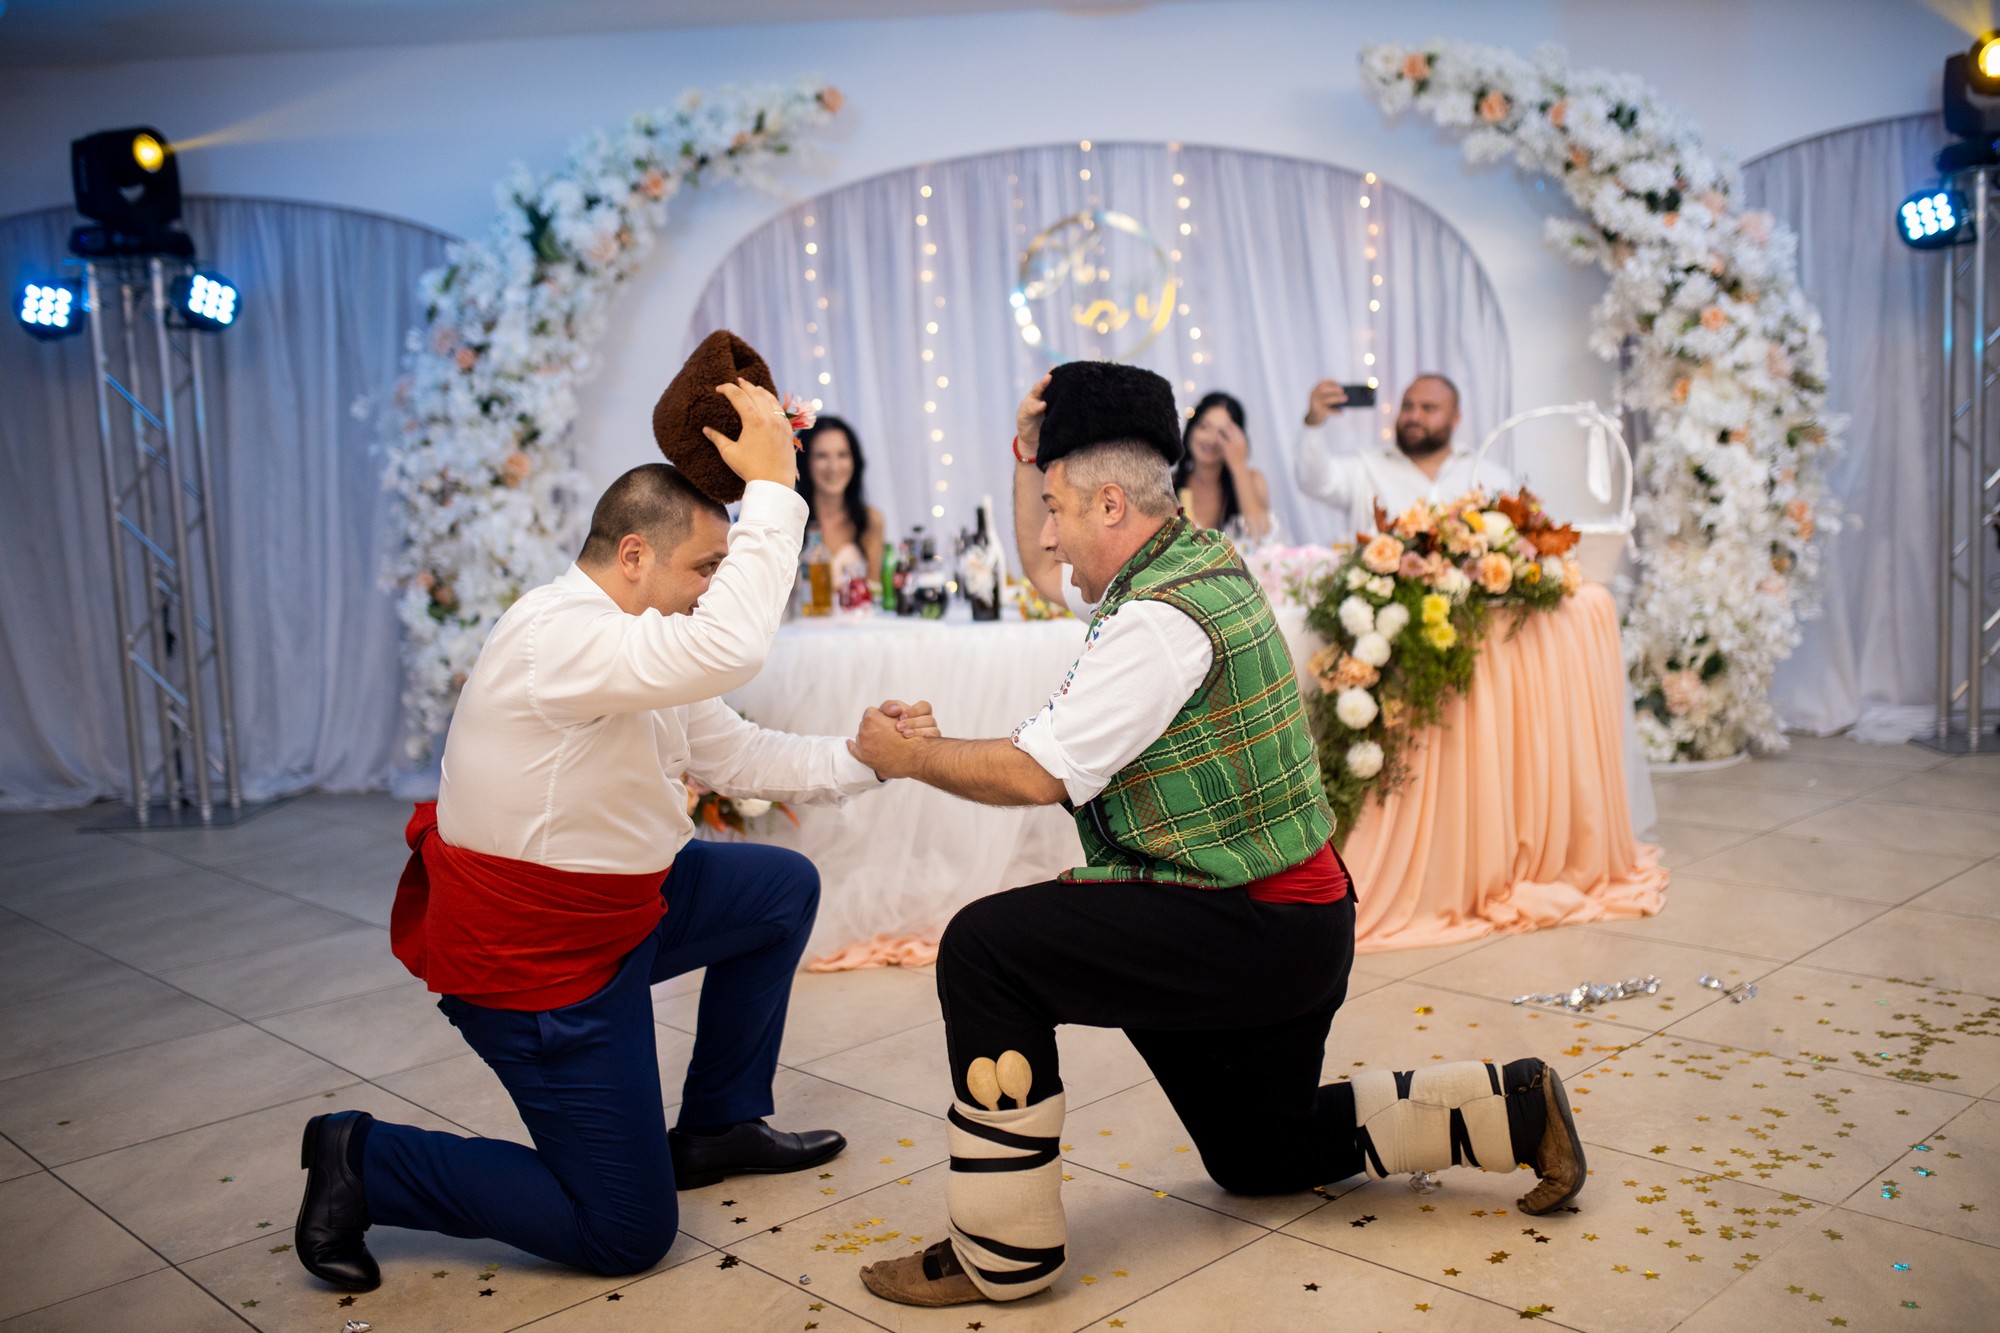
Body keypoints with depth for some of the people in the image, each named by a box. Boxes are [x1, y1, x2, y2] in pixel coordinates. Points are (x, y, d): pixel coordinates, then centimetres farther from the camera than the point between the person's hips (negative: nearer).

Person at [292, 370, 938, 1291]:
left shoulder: (635, 654, 6)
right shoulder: (559, 635, -27)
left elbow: (742, 757, 7)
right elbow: (728, 649, -42)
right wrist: (771, 486, -34)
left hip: (610, 905, 10)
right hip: (531, 961, -10)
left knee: (784, 888, 16)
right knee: (626, 1234, -1)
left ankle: (717, 1127, 27)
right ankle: (366, 1161, 9)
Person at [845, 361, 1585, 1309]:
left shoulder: (1163, 616, -22)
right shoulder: (1198, 558, 8)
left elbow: (1038, 773, -23)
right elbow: (1043, 573, 25)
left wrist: (908, 755, -8)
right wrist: (1029, 456, 13)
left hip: (1254, 934, -10)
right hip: (1292, 925, 10)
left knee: (986, 946, -17)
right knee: (1260, 1159, 25)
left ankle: (1004, 1254, -9)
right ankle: (1512, 1109, 23)